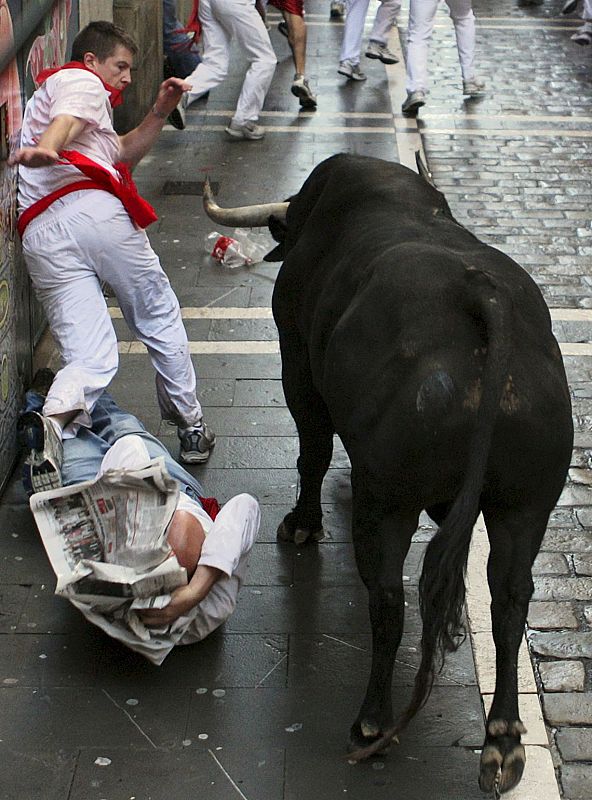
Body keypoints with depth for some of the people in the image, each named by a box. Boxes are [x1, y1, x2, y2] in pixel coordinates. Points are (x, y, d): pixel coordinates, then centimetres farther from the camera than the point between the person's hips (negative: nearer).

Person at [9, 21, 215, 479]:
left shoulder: (46, 91, 42)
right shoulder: (82, 81, 14)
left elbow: (124, 154, 40)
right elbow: (65, 121, -13)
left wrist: (159, 113, 27)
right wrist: (44, 149, -33)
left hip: (39, 235, 7)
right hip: (92, 211, -7)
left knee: (89, 359, -5)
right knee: (161, 320, 12)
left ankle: (54, 419, -35)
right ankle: (191, 428, 19)